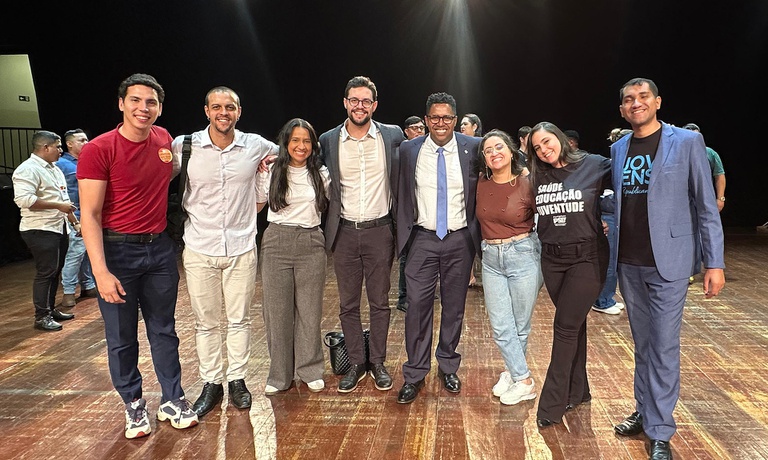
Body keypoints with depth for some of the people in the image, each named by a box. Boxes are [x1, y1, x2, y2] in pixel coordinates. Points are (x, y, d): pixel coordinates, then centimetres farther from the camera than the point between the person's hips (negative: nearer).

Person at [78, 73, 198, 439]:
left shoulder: (164, 139, 4)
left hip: (160, 248, 5)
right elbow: (89, 215, -14)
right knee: (122, 337, 7)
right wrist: (101, 272, -21)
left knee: (164, 330, 14)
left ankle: (172, 401, 28)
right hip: (118, 250, -4)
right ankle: (133, 405, 27)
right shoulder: (99, 149, -13)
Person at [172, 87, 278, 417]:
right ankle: (211, 384, 25)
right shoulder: (184, 146, -4)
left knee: (239, 319, 10)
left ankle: (237, 380, 26)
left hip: (241, 248, 1)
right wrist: (181, 216, 3)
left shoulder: (256, 146, -1)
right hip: (199, 249, 0)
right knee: (205, 322, 9)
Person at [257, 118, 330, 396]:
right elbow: (257, 206, 10)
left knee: (310, 309, 6)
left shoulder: (321, 174, 8)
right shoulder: (271, 172, 4)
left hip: (311, 244, 1)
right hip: (277, 243, -1)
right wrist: (258, 172, 3)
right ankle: (279, 374, 18)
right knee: (277, 310, 4)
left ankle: (310, 370, 22)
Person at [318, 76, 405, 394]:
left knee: (379, 302, 9)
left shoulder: (392, 135, -1)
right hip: (345, 232, 1)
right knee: (348, 304, 9)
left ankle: (378, 362, 24)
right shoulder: (328, 141, 0)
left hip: (379, 230, -1)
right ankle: (356, 363, 24)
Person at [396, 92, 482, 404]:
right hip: (423, 238, 0)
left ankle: (448, 368, 29)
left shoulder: (473, 148, -2)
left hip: (460, 239, 1)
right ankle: (415, 375, 12)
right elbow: (403, 195, 8)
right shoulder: (409, 150, 0)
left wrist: (477, 232, 1)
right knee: (417, 305, -3)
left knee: (454, 307, 11)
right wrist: (404, 233, 3)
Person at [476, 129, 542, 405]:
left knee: (520, 326, 9)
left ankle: (513, 372, 30)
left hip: (523, 256, -3)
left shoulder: (527, 185, -10)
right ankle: (524, 381, 18)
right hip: (491, 258, 4)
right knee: (500, 327, 4)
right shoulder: (481, 184, 0)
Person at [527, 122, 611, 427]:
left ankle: (552, 404, 5)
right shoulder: (536, 178, 6)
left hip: (587, 256, -4)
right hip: (551, 259, 4)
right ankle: (577, 391, 30)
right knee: (573, 323, 14)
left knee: (565, 326, -5)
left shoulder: (594, 165, -5)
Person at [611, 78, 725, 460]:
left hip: (667, 262, -4)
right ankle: (644, 412, 30)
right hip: (628, 263, 5)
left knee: (663, 347, 0)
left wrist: (714, 263, -9)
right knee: (642, 343, 15)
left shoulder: (687, 142, -4)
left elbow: (706, 206, -6)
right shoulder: (618, 149, 9)